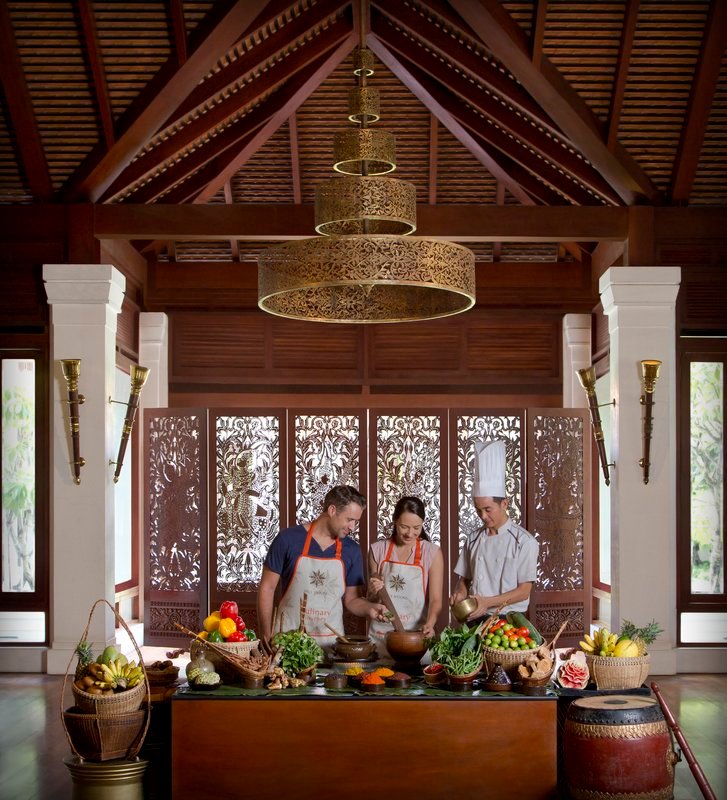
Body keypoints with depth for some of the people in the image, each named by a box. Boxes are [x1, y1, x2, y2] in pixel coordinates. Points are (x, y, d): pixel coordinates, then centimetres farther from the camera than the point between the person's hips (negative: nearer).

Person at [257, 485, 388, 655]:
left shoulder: (352, 550, 3)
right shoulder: (288, 539, -6)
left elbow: (352, 599, 11)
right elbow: (267, 587, -1)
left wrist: (369, 609, -10)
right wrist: (266, 634, -6)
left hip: (331, 641, 3)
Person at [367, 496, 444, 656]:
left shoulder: (432, 553, -2)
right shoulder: (377, 550, 2)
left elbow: (436, 599, -6)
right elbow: (371, 599, 11)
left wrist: (429, 623, -23)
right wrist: (374, 591, -11)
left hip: (417, 633, -1)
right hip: (381, 633, 1)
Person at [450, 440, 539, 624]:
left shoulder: (524, 541, -5)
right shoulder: (473, 540, 10)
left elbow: (524, 591, -7)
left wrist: (488, 602, -17)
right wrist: (461, 594, -4)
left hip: (509, 621, -4)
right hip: (475, 621, 4)